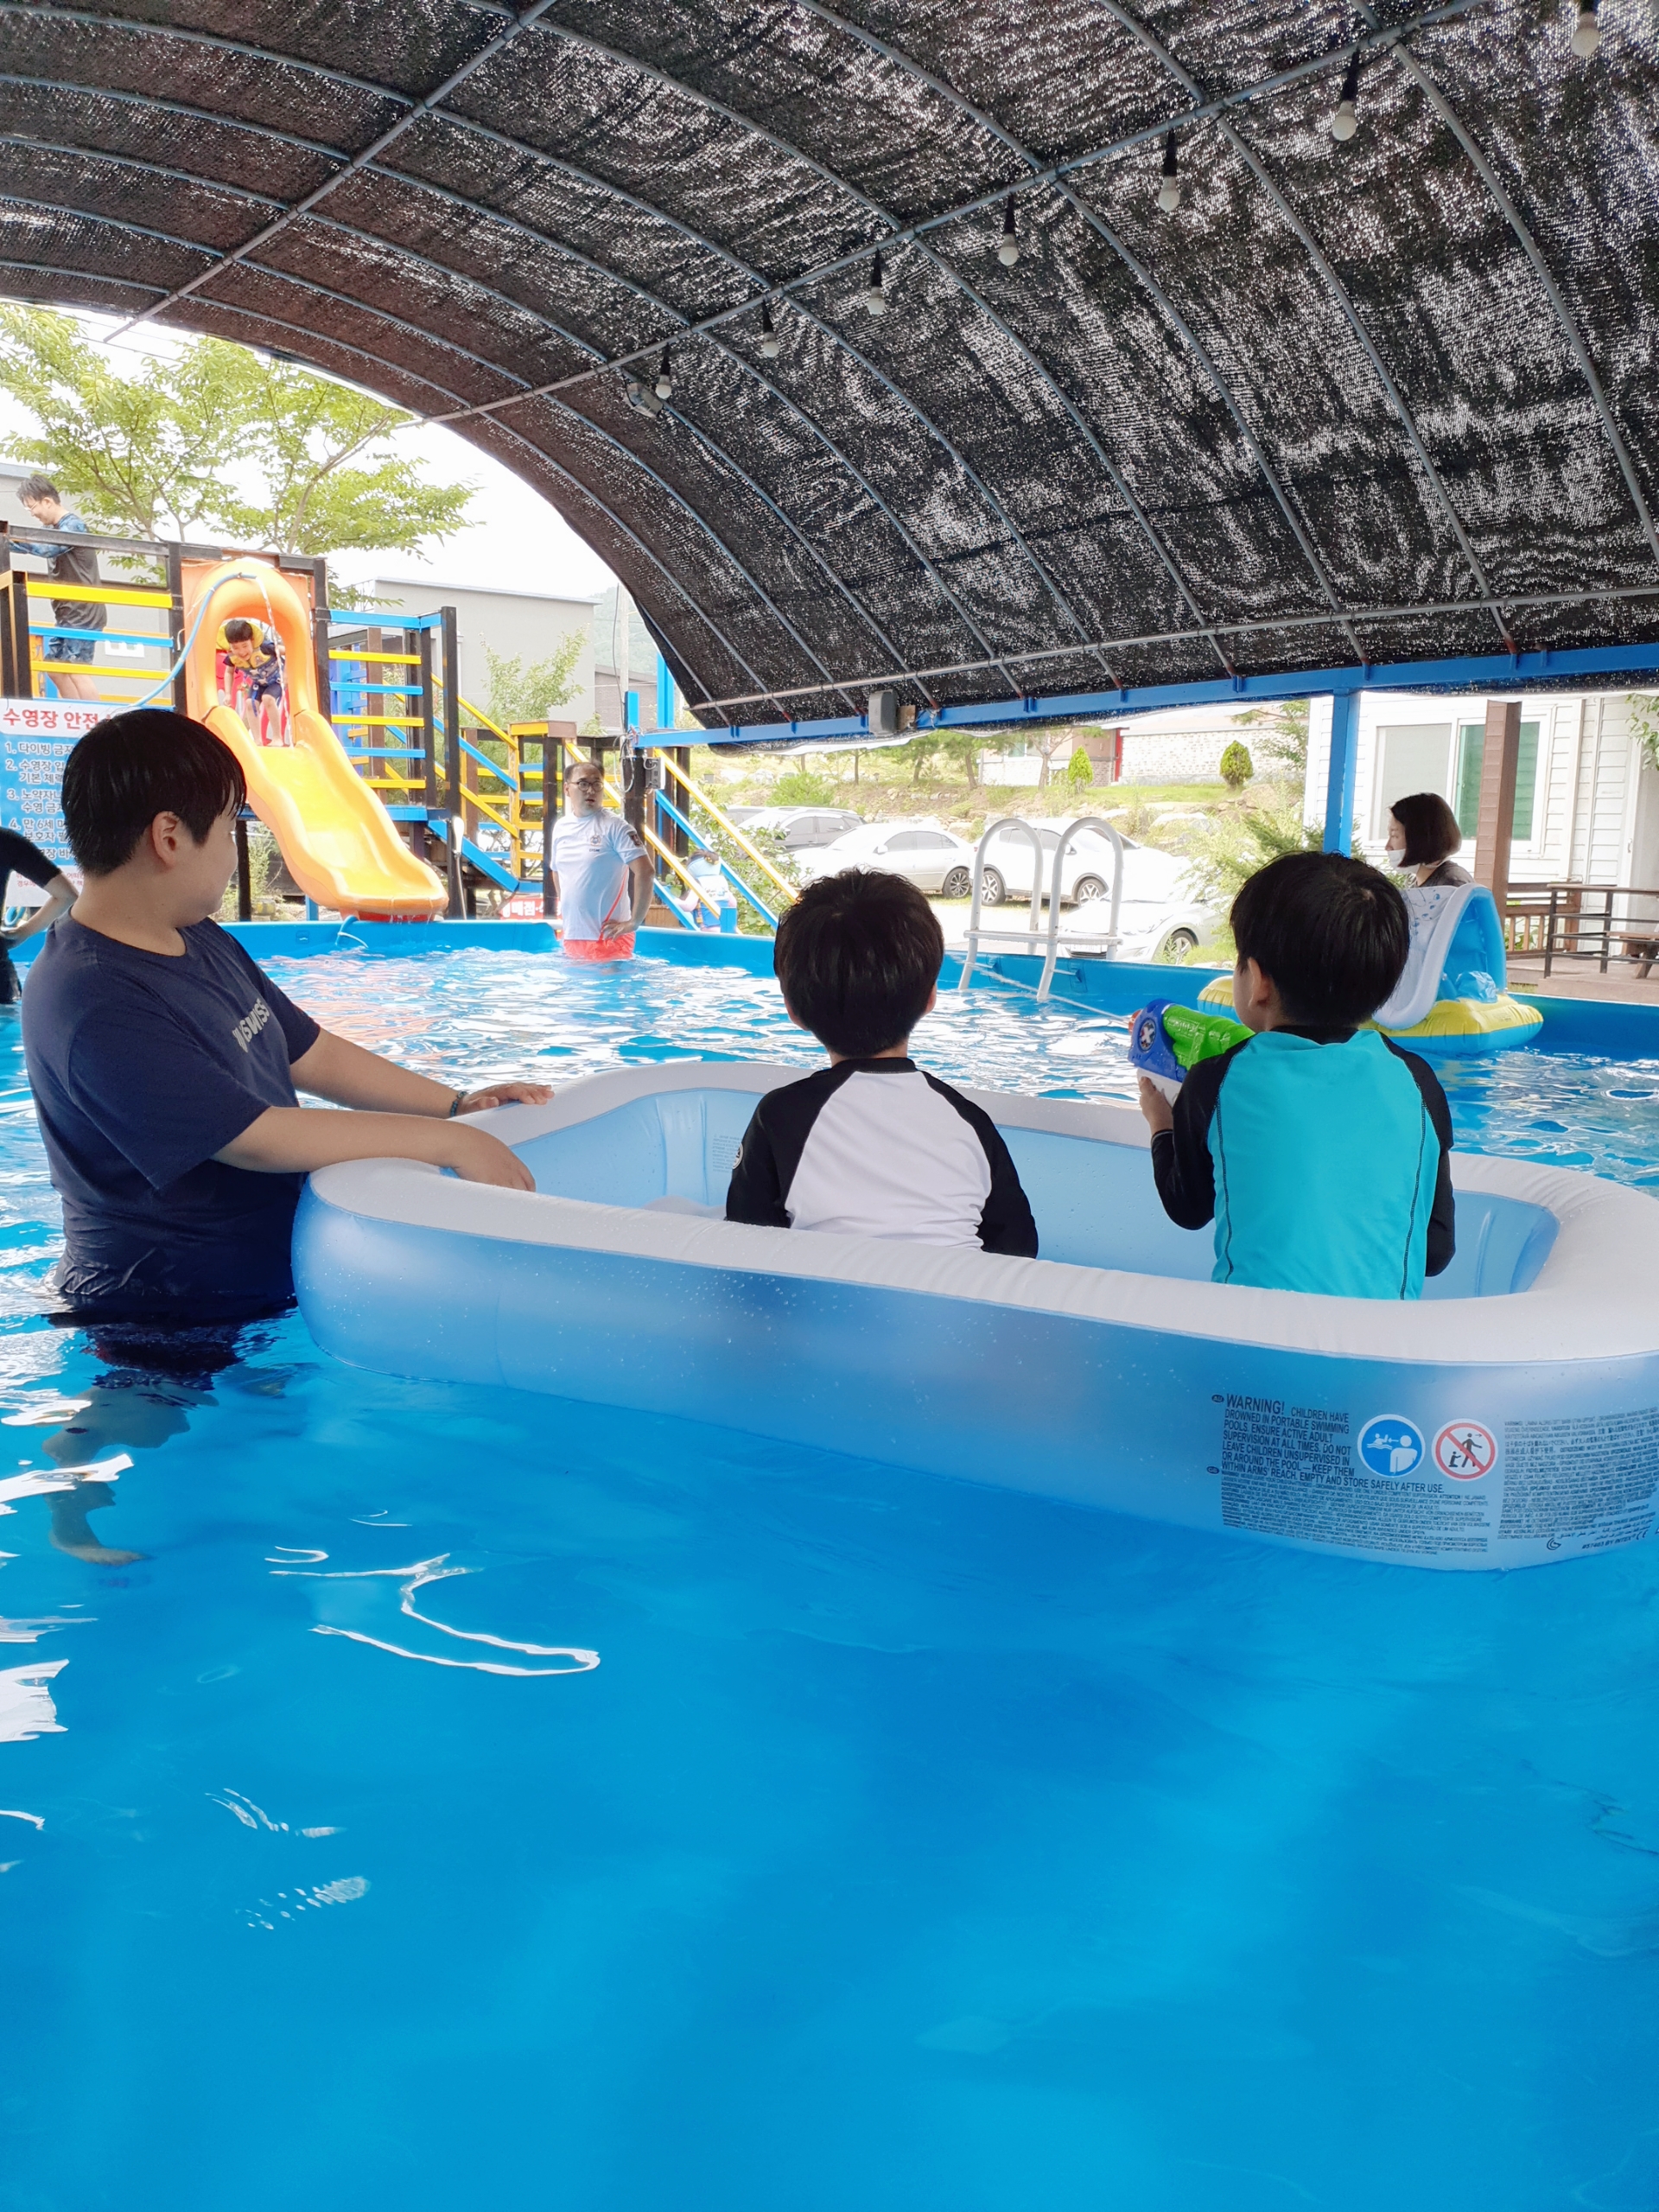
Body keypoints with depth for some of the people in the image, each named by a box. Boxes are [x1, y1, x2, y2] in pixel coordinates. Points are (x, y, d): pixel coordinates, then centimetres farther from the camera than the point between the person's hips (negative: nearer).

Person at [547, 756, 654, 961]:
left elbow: (645, 873, -17)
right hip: (571, 938, 6)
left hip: (607, 938, -6)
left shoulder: (614, 827, -9)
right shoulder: (561, 828, 9)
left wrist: (633, 922, -16)